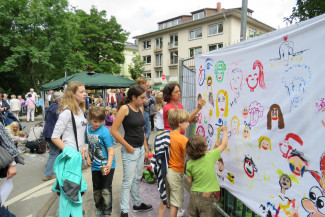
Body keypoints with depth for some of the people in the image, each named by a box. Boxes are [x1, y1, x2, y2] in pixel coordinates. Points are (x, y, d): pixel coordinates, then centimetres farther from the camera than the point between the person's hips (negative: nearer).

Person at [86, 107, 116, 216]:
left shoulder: (105, 132, -19)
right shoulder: (88, 130, 0)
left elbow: (110, 151, -20)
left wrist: (109, 164, -31)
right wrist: (88, 157, 5)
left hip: (106, 166, -6)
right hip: (95, 166, 6)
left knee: (106, 190, 0)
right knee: (96, 189, 19)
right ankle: (99, 208, 39)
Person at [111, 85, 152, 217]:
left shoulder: (140, 109, 8)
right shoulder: (125, 108, -14)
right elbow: (114, 130, -18)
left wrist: (146, 148, 15)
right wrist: (128, 147, -15)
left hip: (141, 149, 7)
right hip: (130, 150, -7)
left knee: (137, 179, 20)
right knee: (127, 181, 3)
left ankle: (137, 204, 37)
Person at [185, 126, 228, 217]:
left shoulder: (190, 163, -6)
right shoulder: (210, 156, -14)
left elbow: (189, 180, 6)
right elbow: (224, 144, -3)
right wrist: (224, 130, 15)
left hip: (193, 195, 3)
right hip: (206, 196, -3)